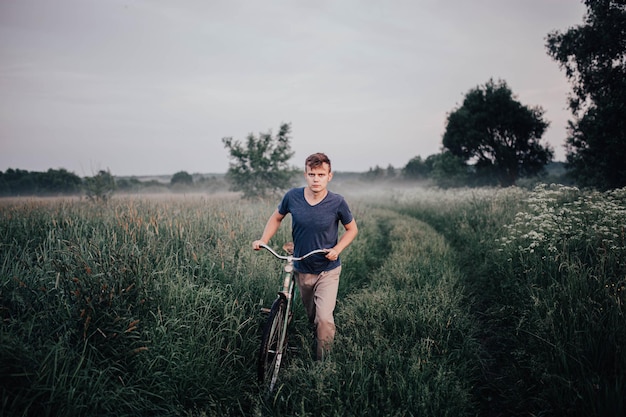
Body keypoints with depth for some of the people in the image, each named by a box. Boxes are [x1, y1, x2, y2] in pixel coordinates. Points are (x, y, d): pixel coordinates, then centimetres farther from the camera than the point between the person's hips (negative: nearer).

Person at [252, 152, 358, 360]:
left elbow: (352, 229, -1)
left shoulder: (337, 202, -16)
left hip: (328, 271, -3)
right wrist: (263, 240, -7)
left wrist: (337, 249, -17)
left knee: (324, 318, -16)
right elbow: (276, 218, 6)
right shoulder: (292, 196, -12)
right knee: (312, 316, 20)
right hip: (302, 269, 3)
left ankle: (322, 361, 3)